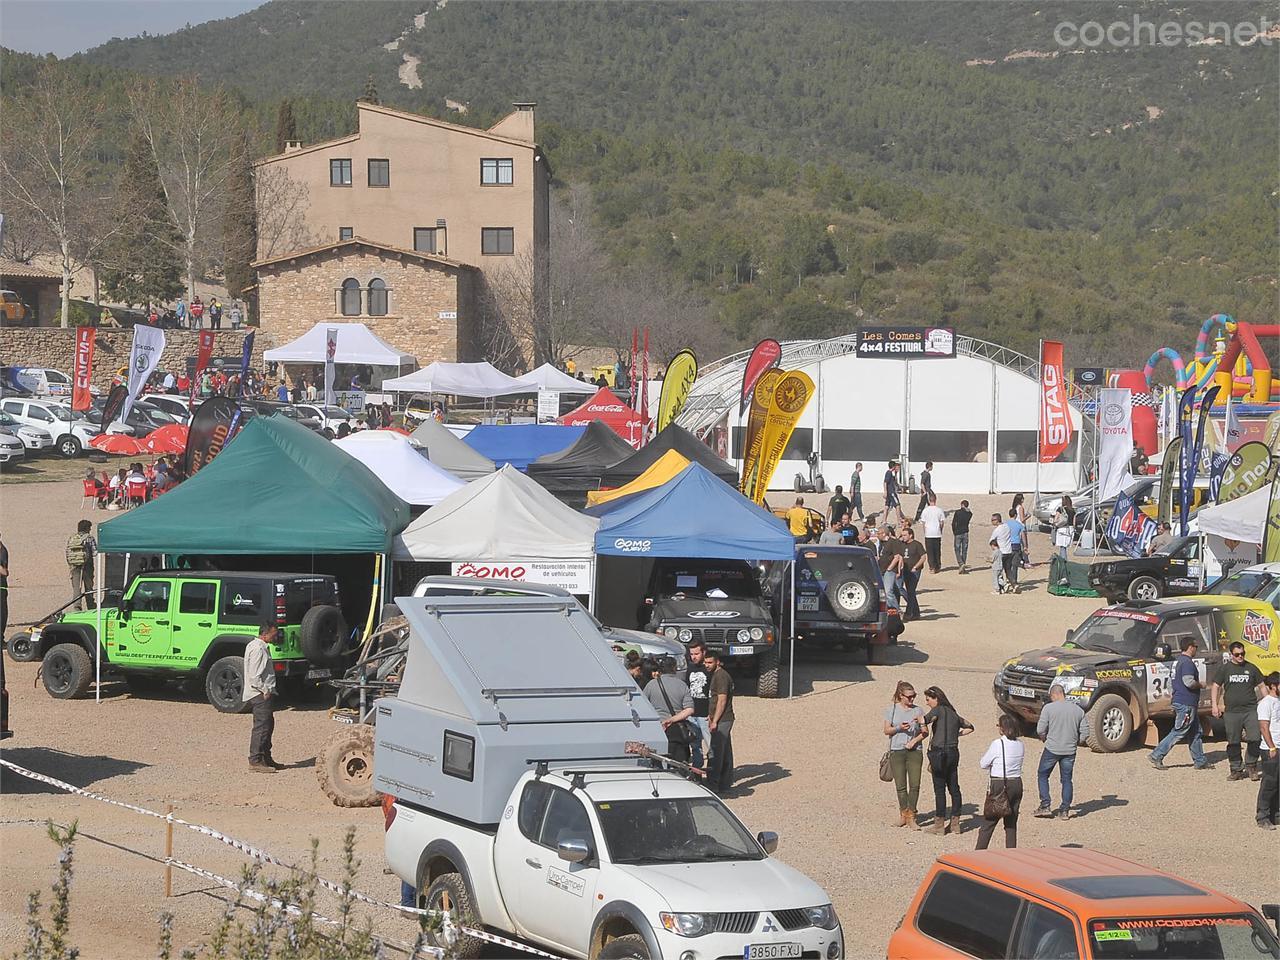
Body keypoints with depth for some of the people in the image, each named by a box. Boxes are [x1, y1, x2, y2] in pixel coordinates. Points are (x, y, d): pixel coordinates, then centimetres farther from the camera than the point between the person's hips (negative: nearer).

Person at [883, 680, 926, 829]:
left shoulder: (918, 710, 5)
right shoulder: (892, 709, 4)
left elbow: (924, 732, 5)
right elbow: (886, 730, 4)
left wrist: (914, 740, -11)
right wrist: (899, 728, -14)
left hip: (914, 751, 0)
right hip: (897, 751, 0)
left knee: (915, 785, -6)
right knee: (901, 786, 1)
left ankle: (911, 817, 0)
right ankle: (903, 813, 17)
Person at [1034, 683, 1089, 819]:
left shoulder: (1049, 708, -10)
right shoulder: (1078, 710, 2)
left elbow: (1040, 730, -9)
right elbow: (1085, 732, 4)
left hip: (1052, 748, -3)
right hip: (1070, 751, 3)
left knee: (1042, 775, 13)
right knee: (1066, 780, 12)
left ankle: (1045, 806, 7)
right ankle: (1065, 811, 11)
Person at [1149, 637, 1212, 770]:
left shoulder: (1179, 661, 16)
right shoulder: (1187, 662, -17)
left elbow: (1172, 681, 22)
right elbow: (1189, 682, -28)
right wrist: (1200, 684, -9)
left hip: (1179, 702, 11)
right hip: (1186, 704, -11)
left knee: (1196, 733, 15)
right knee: (1178, 732, -6)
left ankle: (1200, 761, 19)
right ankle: (1156, 756, -5)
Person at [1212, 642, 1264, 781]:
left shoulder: (1251, 668, 10)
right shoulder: (1224, 669, 7)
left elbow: (1261, 685, 16)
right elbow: (1215, 687, 8)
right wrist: (1215, 705, -1)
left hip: (1251, 710, 0)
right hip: (1231, 712, 0)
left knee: (1255, 739, -9)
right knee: (1233, 743, 3)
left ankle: (1251, 767, 7)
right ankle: (1236, 769, 13)